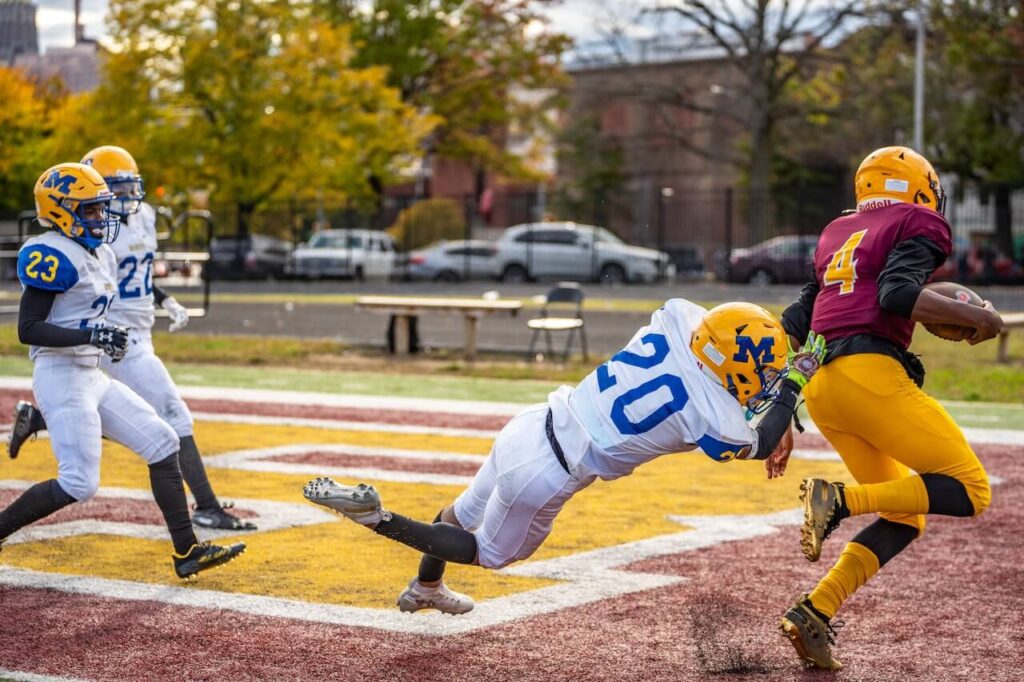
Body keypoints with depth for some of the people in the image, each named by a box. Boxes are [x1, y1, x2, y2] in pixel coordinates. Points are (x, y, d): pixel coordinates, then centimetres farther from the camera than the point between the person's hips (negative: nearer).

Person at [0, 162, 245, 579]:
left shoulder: (100, 255, 15)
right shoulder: (53, 255, -15)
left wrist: (106, 341, 11)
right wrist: (90, 335, -27)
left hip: (91, 378, 10)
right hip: (62, 377, -10)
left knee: (162, 443, 5)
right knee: (78, 484, -11)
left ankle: (186, 552, 6)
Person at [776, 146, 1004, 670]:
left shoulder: (837, 235, 27)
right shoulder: (918, 223, 6)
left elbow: (795, 325, 24)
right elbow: (897, 294, -14)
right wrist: (974, 316, -3)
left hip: (820, 384, 8)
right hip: (869, 372, -8)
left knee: (905, 516, 16)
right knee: (969, 489, -2)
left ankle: (814, 612, 2)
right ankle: (840, 500, -18)